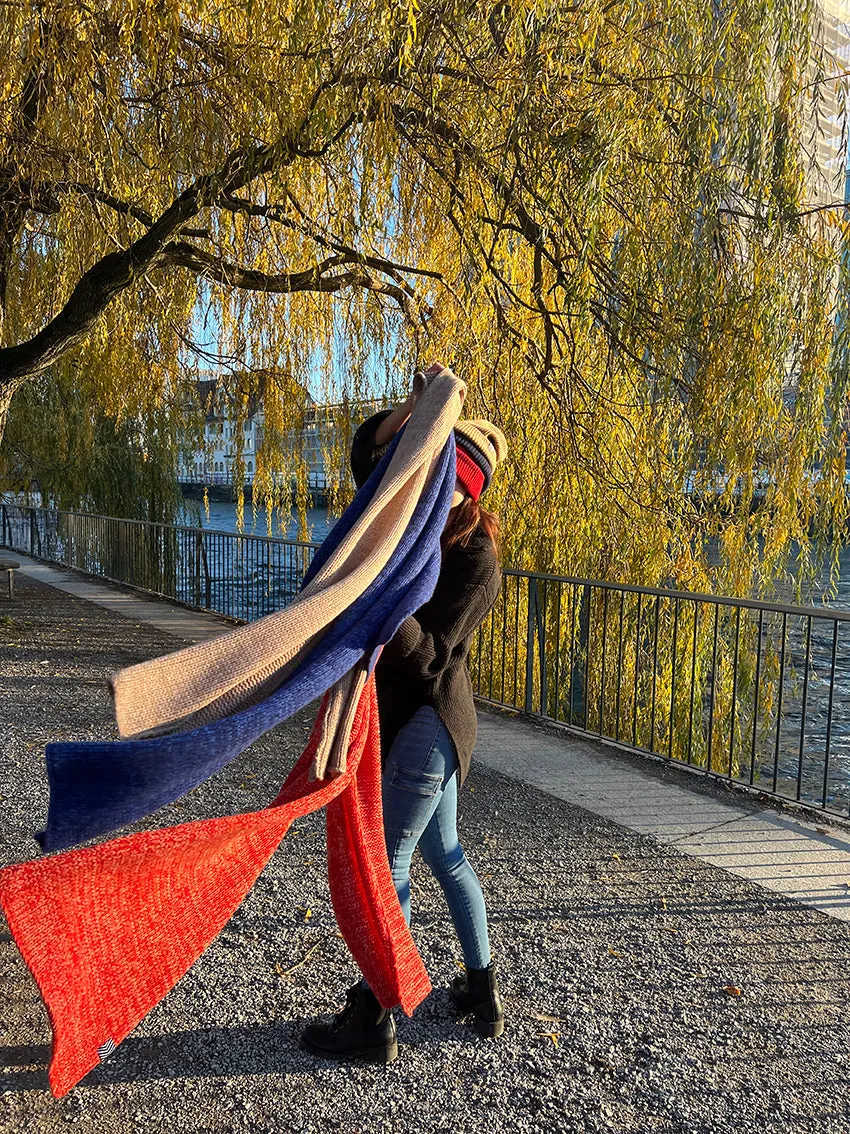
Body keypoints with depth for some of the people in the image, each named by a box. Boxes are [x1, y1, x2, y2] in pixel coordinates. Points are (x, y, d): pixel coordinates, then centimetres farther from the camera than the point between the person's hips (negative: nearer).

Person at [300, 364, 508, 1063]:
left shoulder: (476, 562, -18)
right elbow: (368, 453, 4)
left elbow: (430, 658, -23)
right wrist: (420, 402, -7)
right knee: (442, 851, 20)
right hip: (411, 716, 9)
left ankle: (374, 1020, 17)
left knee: (387, 862, 0)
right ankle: (482, 990, 37)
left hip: (431, 721, -9)